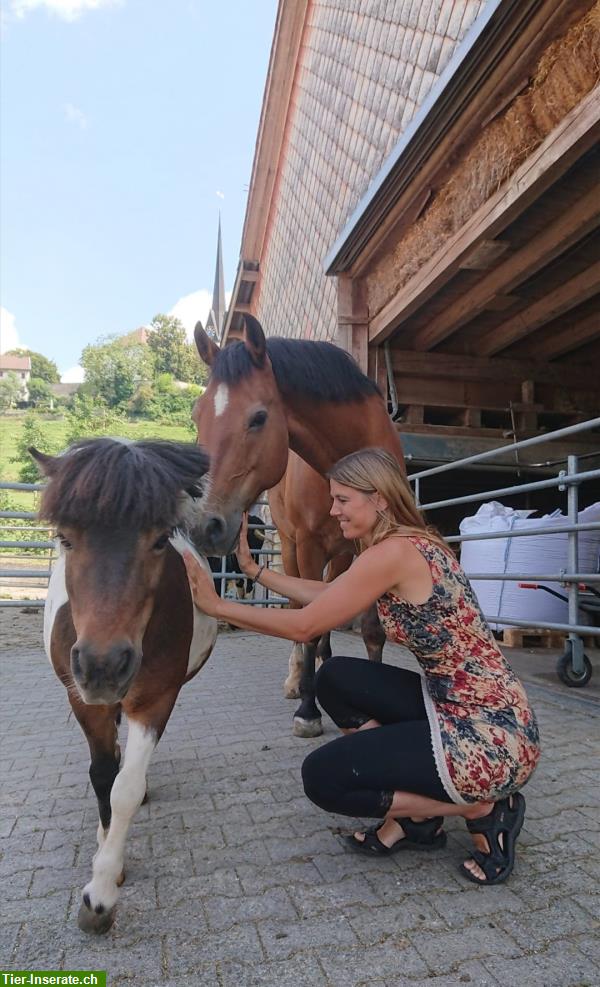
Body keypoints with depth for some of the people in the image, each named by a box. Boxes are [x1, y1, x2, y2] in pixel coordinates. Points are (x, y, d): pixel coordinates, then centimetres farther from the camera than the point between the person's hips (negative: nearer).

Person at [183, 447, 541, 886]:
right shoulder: (412, 542, 7)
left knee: (322, 776, -3)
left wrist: (216, 605, -8)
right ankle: (413, 815, 16)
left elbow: (303, 626, -17)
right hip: (458, 706, 9)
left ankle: (484, 809, 4)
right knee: (335, 678, 11)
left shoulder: (394, 552, -22)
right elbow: (325, 595, 13)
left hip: (489, 738, -9)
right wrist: (253, 567, 14)